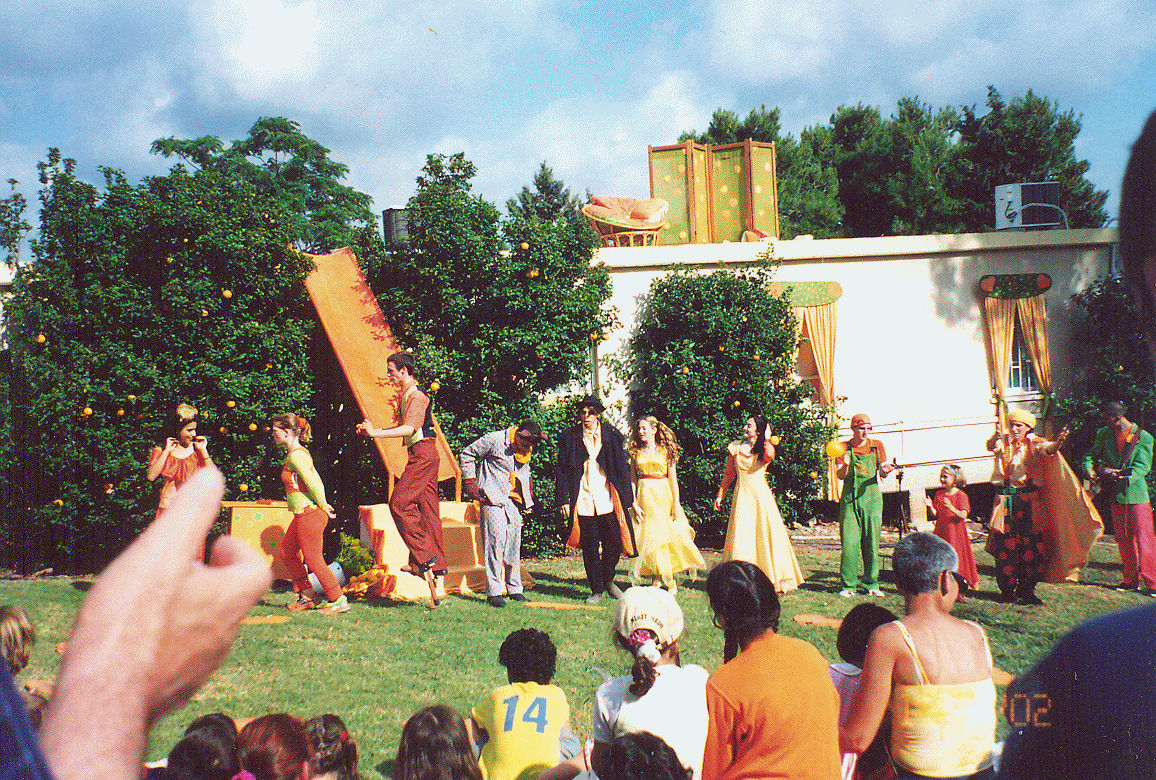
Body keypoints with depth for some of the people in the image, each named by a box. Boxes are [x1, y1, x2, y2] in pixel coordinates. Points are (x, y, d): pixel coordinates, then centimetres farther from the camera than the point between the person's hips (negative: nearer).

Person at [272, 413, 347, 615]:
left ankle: (338, 600, 3)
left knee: (314, 559, -3)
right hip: (303, 515, 11)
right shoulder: (298, 453, 14)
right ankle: (306, 596, 24)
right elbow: (317, 481, 19)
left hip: (309, 514, -11)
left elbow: (313, 484, -24)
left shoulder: (296, 456, -18)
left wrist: (322, 507, -13)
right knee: (286, 552, 17)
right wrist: (322, 505, 15)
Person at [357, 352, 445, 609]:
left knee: (399, 502, -13)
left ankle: (423, 557, -11)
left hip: (422, 454, -10)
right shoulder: (407, 395, 20)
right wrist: (373, 430, 21)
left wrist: (375, 433, -29)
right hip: (421, 455, 10)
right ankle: (436, 565, 9)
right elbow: (405, 427, 27)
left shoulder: (417, 396, -13)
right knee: (427, 510, 8)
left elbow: (409, 428, -25)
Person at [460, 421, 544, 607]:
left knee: (514, 543, 6)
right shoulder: (494, 440, -13)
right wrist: (470, 483, -6)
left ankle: (514, 589, 16)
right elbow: (467, 455, -3)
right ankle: (493, 591, -9)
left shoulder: (528, 449, 6)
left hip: (515, 499, 6)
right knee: (496, 539, -12)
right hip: (493, 498, -6)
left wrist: (528, 486, 17)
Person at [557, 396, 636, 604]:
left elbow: (622, 468, 8)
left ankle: (608, 580, 25)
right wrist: (563, 499, -1)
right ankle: (596, 590, 12)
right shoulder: (570, 437, 4)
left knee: (614, 542, 1)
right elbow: (563, 470, 5)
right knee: (590, 548, 1)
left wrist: (626, 498, 4)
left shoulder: (611, 435, 5)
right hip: (583, 501, -1)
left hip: (608, 500, 1)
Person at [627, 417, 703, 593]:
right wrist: (634, 504, -4)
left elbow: (673, 478, -2)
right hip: (644, 496, 2)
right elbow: (633, 479, 5)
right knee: (647, 537, 0)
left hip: (663, 496, -2)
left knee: (664, 537, -3)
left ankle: (670, 580, 10)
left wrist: (676, 504, -7)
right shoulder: (636, 452, 7)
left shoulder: (665, 450, 0)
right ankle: (656, 579, 10)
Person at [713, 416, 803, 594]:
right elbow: (728, 474, 16)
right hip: (742, 495, 1)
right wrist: (720, 495, 14)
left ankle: (772, 579, 6)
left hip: (760, 494, -1)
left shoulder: (763, 448, 3)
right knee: (741, 536, -5)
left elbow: (770, 456, -23)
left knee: (765, 532, -3)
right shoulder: (735, 448, 10)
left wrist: (767, 439, -9)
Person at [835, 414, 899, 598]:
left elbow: (882, 473, 9)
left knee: (872, 542, 1)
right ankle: (848, 585, 0)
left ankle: (872, 585, 10)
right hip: (850, 498, -1)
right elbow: (839, 476, 0)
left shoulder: (877, 445, 8)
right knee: (849, 543, -6)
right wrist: (845, 465, -21)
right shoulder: (844, 448, 4)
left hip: (872, 496, 1)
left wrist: (886, 470, -14)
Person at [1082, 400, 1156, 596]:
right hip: (1115, 495, 5)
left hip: (1136, 493, -5)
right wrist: (1090, 469, -13)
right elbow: (1092, 455, 9)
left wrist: (1125, 476, -28)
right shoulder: (1104, 434, 6)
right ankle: (1131, 580, 20)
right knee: (1122, 538, 10)